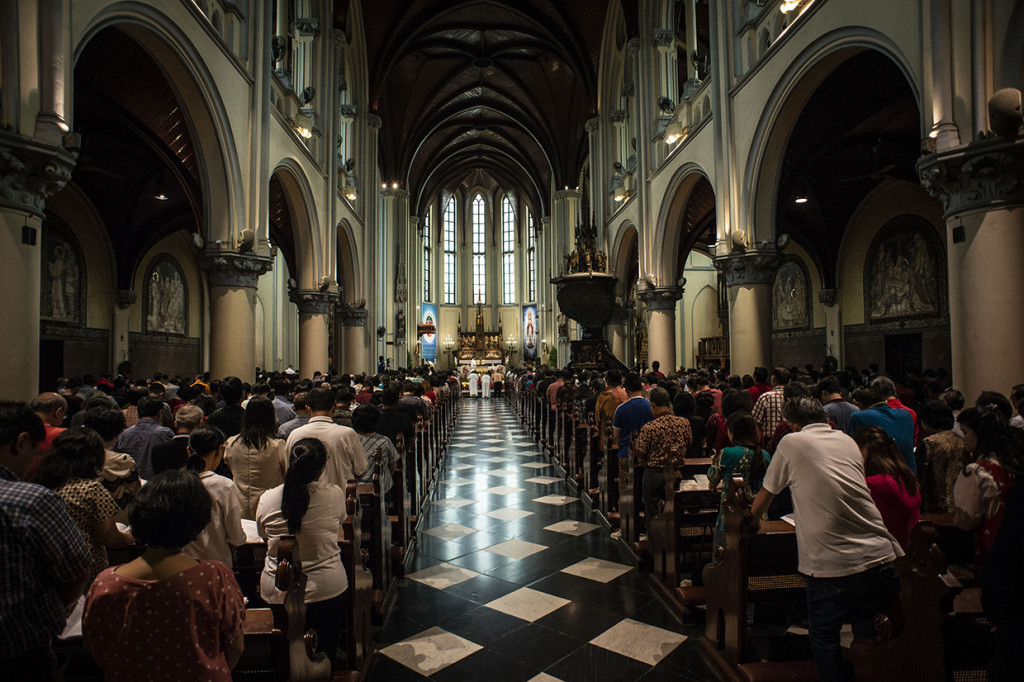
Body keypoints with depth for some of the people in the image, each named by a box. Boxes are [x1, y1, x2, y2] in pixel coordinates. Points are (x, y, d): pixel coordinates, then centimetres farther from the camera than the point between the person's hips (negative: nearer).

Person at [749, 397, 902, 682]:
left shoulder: (792, 442, 0)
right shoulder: (848, 441, 13)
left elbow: (766, 494, 12)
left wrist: (753, 521, 30)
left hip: (833, 568, -5)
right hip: (882, 559, 5)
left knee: (823, 636, 15)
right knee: (868, 635, 23)